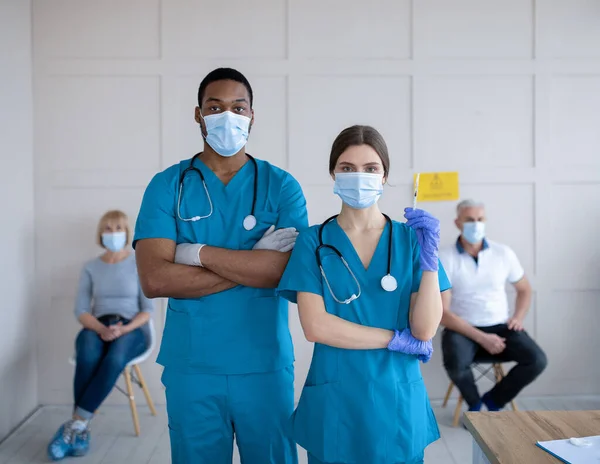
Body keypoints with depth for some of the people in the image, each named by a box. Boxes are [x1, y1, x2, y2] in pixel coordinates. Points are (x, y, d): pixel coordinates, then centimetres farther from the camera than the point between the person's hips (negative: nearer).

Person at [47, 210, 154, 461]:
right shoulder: (90, 268, 11)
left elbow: (147, 310, 1)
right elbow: (81, 310, 3)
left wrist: (123, 329, -17)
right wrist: (101, 329, -18)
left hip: (132, 329, -2)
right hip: (97, 328, 2)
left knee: (115, 359, -38)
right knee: (88, 358, -36)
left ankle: (74, 426, -33)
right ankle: (81, 430, -29)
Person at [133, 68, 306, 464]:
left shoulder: (282, 186, 0)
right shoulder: (167, 186, 0)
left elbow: (289, 269, -14)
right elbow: (154, 279, -12)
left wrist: (198, 253, -13)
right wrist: (252, 267, -15)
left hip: (265, 366, 0)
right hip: (190, 366, 0)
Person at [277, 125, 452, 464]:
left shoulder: (410, 238, 0)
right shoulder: (314, 241, -3)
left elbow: (425, 329, -6)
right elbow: (315, 326, -13)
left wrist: (430, 257, -17)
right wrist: (396, 339, -11)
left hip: (398, 401, 1)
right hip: (335, 402, -1)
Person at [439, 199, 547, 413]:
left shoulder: (503, 253, 3)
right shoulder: (445, 259, -9)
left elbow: (524, 289, 19)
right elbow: (443, 313, -13)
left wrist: (518, 317, -1)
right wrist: (481, 338, -19)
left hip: (500, 327, 4)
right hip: (463, 329, -3)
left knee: (537, 360, -19)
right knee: (455, 364, -34)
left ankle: (494, 399, 9)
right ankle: (474, 403, 3)